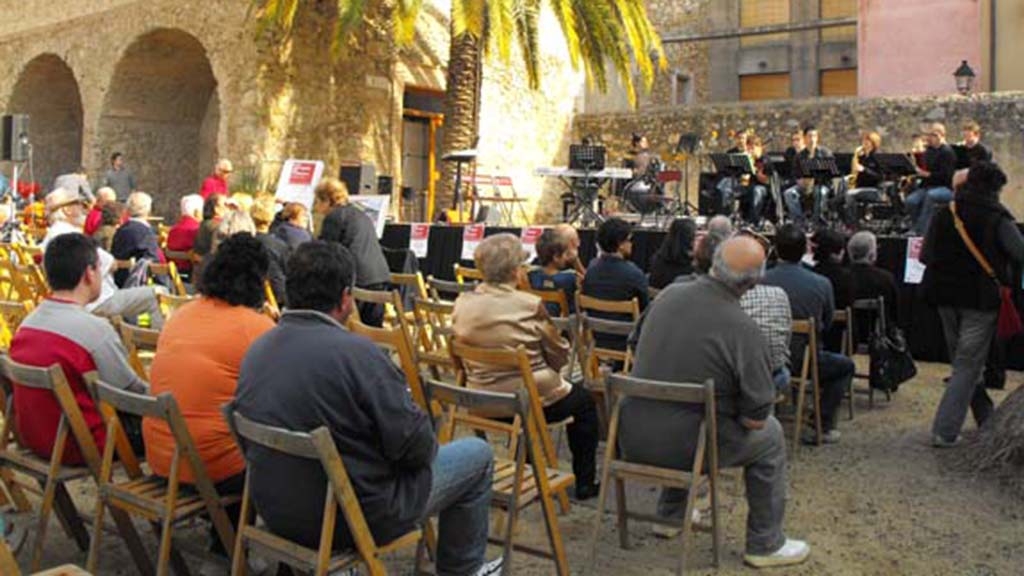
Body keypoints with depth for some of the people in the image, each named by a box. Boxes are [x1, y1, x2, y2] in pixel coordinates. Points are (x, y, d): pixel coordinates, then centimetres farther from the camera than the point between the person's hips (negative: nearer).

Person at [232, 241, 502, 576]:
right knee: (478, 454, 11)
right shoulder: (355, 352, -25)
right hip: (352, 520, -7)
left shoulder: (257, 349, -2)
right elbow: (416, 444, -21)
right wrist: (428, 444, 1)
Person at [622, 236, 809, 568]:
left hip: (633, 440, 6)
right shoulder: (743, 330, -19)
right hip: (683, 448, -5)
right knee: (770, 435, 17)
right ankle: (765, 544, 26)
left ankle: (671, 514, 43)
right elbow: (755, 418, -14)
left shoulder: (668, 295, -3)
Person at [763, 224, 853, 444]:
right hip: (805, 362, -2)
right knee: (846, 366, 26)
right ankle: (822, 428, 18)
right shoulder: (822, 284, -15)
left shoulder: (760, 281, -15)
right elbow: (827, 326, 3)